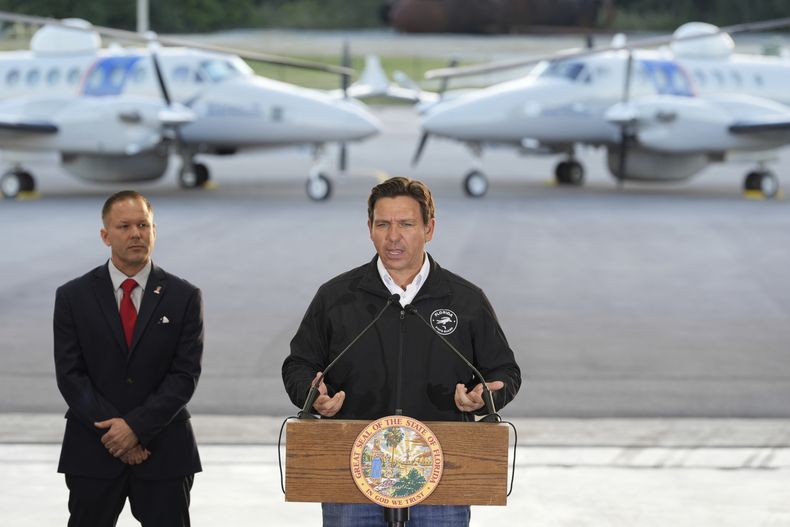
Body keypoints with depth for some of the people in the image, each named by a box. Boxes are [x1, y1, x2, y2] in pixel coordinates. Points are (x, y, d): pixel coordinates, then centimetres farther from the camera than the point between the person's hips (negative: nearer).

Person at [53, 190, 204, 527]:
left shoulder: (184, 297, 2)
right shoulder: (73, 296, 3)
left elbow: (185, 375, -4)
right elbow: (70, 374, -2)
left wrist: (137, 427, -14)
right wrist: (114, 432, -12)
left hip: (165, 452, 0)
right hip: (93, 451, 0)